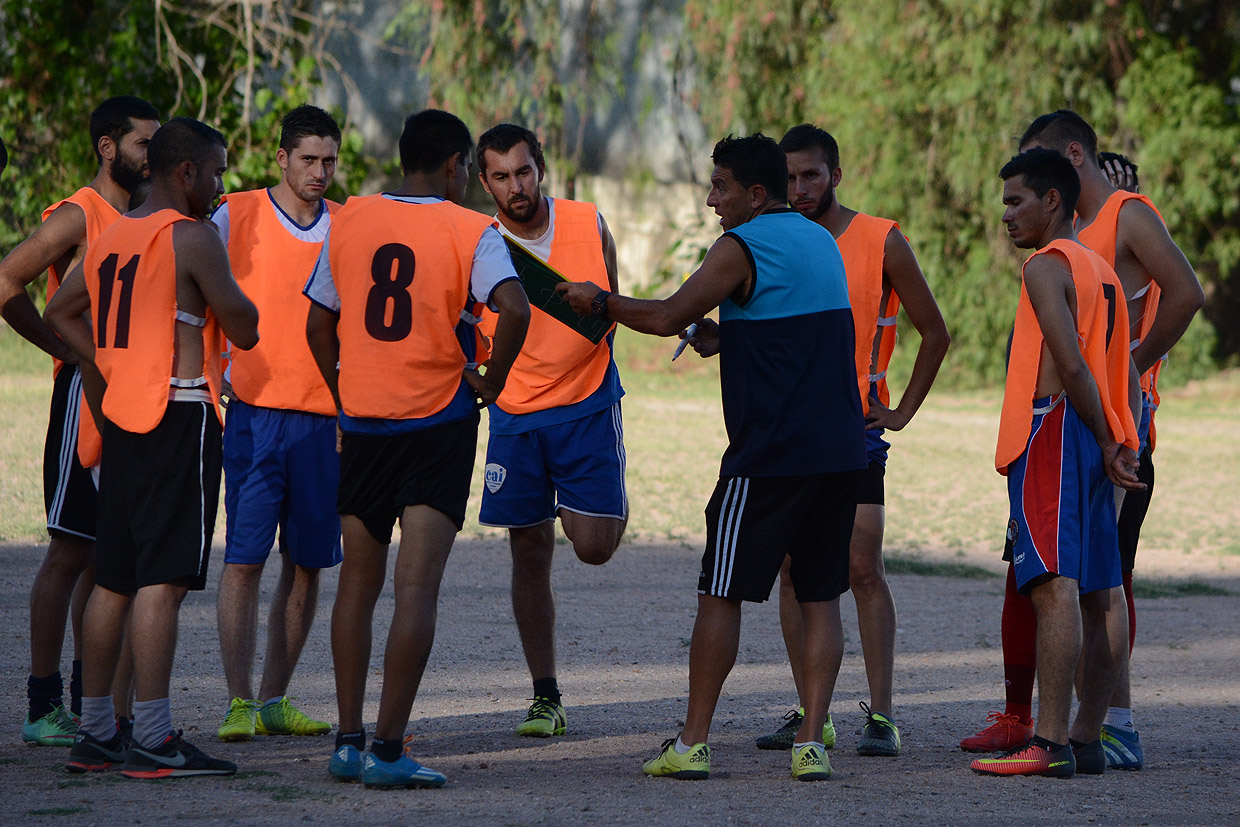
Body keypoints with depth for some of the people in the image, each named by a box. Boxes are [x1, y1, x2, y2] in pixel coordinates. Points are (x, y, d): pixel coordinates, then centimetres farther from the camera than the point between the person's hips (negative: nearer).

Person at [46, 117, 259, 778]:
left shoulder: (112, 236, 15)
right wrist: (228, 291, 11)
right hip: (180, 415, -8)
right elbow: (244, 329, -9)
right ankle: (153, 741, -12)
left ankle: (94, 732, 14)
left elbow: (60, 314, 25)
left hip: (120, 417, 8)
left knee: (113, 579, 11)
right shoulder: (192, 237, -10)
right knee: (163, 579, -10)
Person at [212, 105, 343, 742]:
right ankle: (239, 704, -6)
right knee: (244, 559, -8)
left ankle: (274, 700, 15)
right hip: (256, 409, -3)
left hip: (327, 418, 3)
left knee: (307, 564, 6)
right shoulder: (236, 217, 0)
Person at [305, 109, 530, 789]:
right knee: (416, 586, -5)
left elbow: (318, 326, 8)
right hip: (439, 421, -4)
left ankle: (347, 742, 15)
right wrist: (492, 380, -7)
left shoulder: (348, 221, 5)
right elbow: (514, 307, -22)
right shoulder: (470, 231, -7)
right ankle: (388, 749, -10)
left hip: (362, 421, 4)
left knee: (358, 581, 15)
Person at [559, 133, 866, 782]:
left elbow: (666, 317, -12)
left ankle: (691, 745, 2)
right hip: (841, 452, 7)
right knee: (820, 597, 7)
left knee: (722, 594, 1)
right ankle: (811, 744, 0)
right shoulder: (822, 242, 16)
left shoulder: (742, 247, -9)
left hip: (770, 454, -7)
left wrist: (599, 301, 2)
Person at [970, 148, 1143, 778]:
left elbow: (1071, 367, -17)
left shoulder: (1046, 266, -8)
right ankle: (1088, 738, 12)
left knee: (1054, 585, -15)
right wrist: (1122, 448, 12)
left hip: (1053, 427, -10)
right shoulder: (1100, 270, 20)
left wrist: (1106, 445, -10)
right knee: (1101, 594, 8)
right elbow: (1125, 374, 17)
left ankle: (1050, 744, -22)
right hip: (1095, 442, 10)